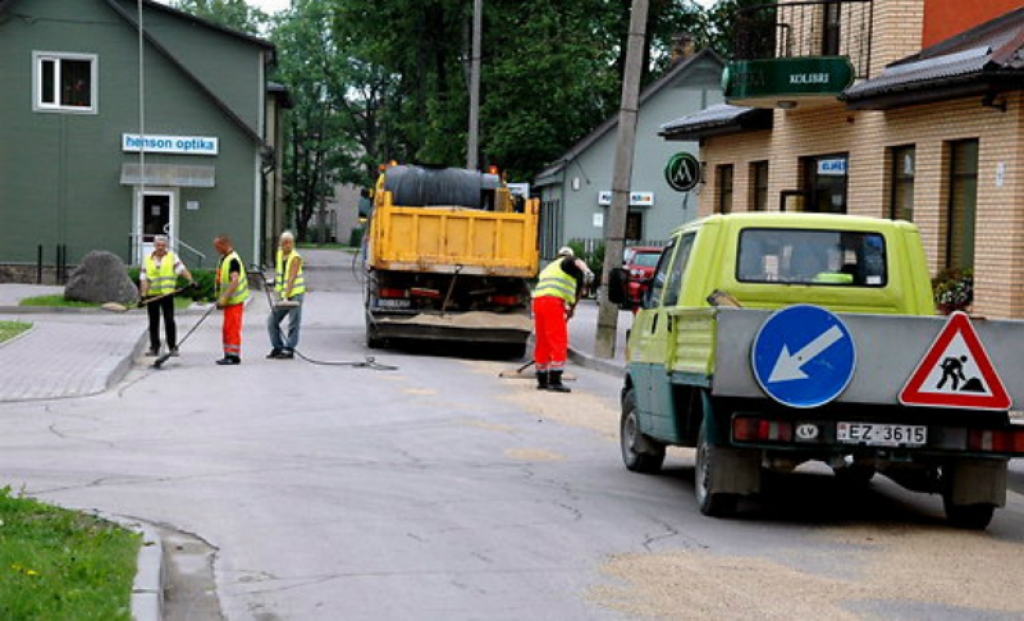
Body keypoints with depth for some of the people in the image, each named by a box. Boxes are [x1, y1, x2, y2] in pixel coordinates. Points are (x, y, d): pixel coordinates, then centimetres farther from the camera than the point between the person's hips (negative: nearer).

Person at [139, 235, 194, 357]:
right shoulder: (147, 259, 10)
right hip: (152, 295, 2)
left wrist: (190, 280, -24)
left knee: (169, 321, -4)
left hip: (167, 293, -2)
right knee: (153, 322, 5)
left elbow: (182, 269, -7)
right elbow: (144, 278, 6)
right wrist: (143, 294, -5)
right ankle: (154, 348, 11)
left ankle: (173, 347, 2)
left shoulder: (172, 257, 6)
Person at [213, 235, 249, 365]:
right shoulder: (224, 258, 13)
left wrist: (224, 298, -30)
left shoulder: (233, 260, -19)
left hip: (234, 300, -10)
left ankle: (233, 356, -8)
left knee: (232, 328, -9)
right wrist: (220, 299, 20)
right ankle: (229, 355, 21)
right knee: (227, 329, 15)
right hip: (228, 300, 10)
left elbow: (234, 281, -28)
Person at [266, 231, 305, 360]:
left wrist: (286, 296, -29)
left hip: (295, 294, -8)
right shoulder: (279, 254, 8)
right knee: (272, 321, 8)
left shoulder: (296, 258, -14)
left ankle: (289, 349, -2)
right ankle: (278, 347, 17)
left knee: (293, 323, -6)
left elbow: (291, 279, -22)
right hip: (282, 295, 8)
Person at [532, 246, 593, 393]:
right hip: (553, 302, -8)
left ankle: (542, 380, 22)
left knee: (542, 342, 15)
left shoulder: (548, 268, 35)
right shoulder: (567, 262, 13)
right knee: (559, 342, -9)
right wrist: (587, 271, -31)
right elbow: (577, 262, -12)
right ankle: (555, 381, -16)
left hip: (538, 300, 8)